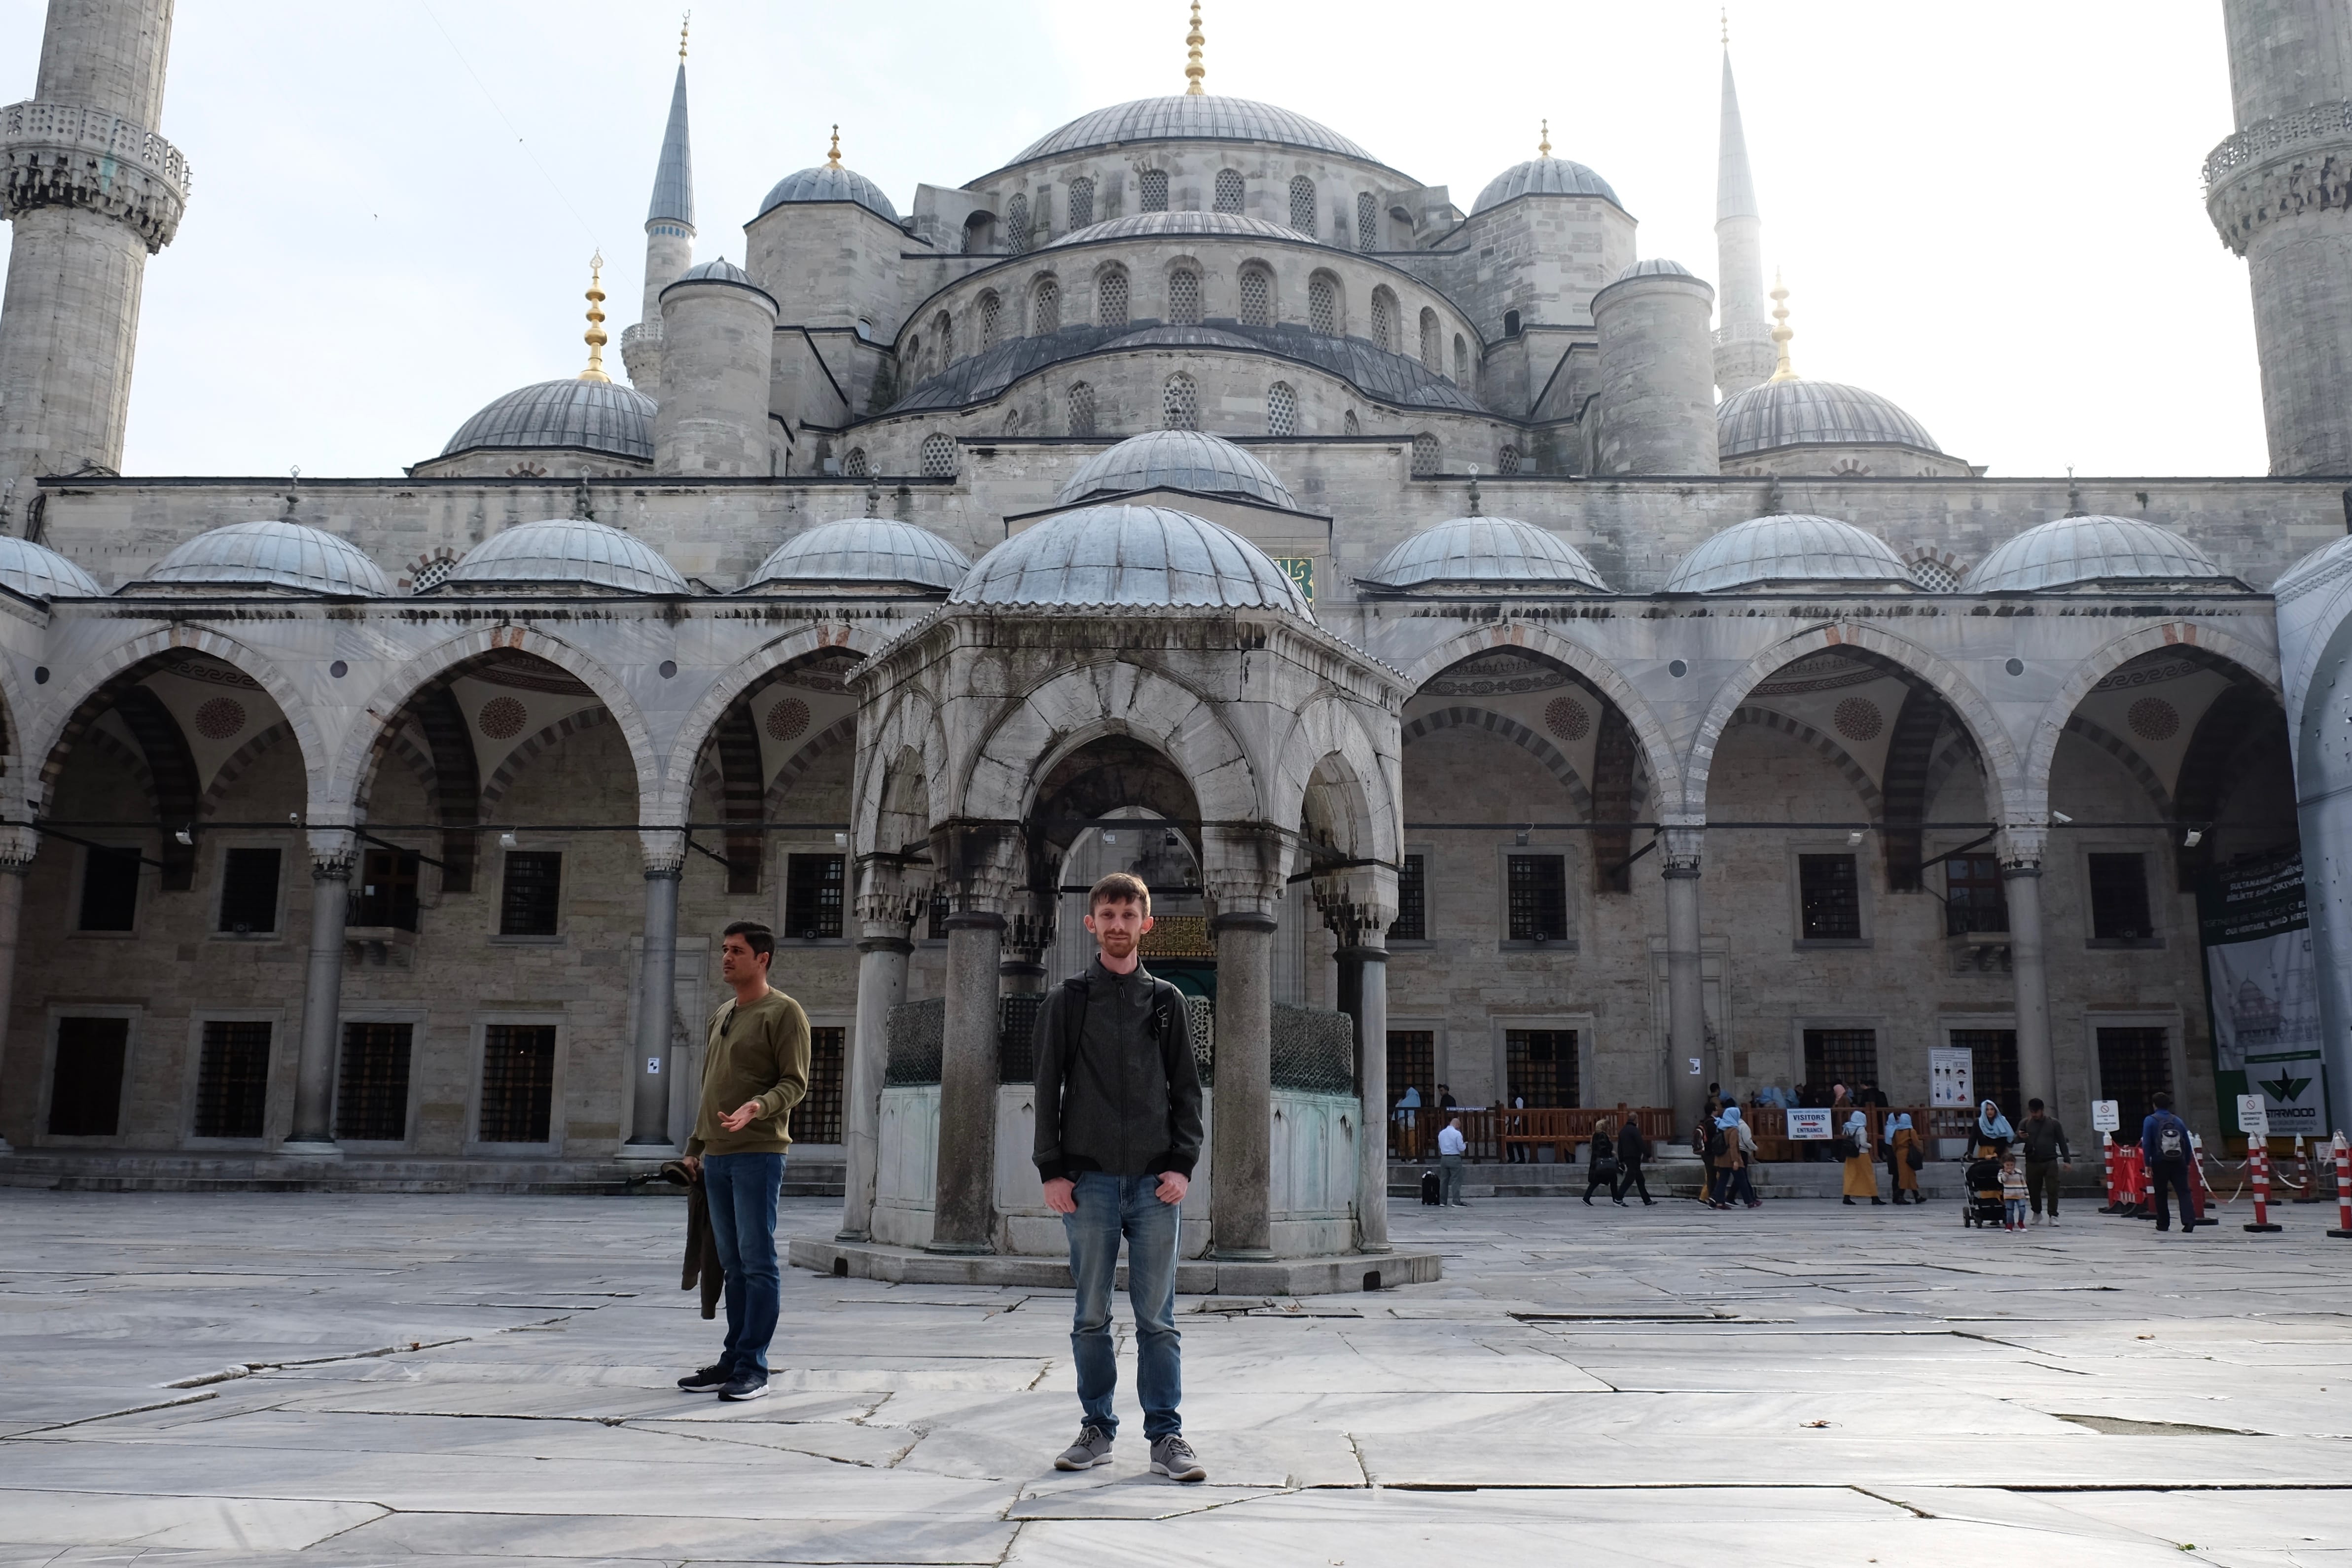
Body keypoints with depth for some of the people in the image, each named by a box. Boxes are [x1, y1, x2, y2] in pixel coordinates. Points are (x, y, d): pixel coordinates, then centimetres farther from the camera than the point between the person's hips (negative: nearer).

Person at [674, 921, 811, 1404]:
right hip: (716, 1157, 8)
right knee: (733, 1263, 11)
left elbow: (796, 1082, -10)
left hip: (758, 1153, -8)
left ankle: (753, 1367, -2)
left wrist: (758, 1107, -28)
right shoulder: (719, 1016, 20)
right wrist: (695, 1147, 20)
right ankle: (733, 1361, 17)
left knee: (758, 1261, -5)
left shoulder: (784, 1012, -4)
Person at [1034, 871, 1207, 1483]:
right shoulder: (1066, 1001, 6)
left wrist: (1183, 1164, -3)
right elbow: (1048, 1089, 5)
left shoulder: (1167, 1001, 10)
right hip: (1089, 1180, 0)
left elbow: (1187, 1089, 9)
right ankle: (1097, 1429, 17)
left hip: (1155, 1182, 1)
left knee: (1157, 1317, 3)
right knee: (1092, 1317, 6)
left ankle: (1166, 1437, 9)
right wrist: (1052, 1170, -3)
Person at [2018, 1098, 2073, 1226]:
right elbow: (2017, 1140, 8)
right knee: (2033, 1190, 6)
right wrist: (2020, 1137, -16)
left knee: (2052, 1189, -7)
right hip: (2032, 1162, 1)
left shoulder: (2053, 1123, 5)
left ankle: (2053, 1216, -1)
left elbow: (2062, 1142, 8)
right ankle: (2037, 1213, 25)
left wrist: (2067, 1160, 2)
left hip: (2050, 1162, -1)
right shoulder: (2026, 1123, 7)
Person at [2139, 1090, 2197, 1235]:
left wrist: (2147, 1164, -5)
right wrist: (2187, 1162, 19)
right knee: (2183, 1192, 0)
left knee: (2161, 1194, 9)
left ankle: (2163, 1224, 14)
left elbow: (2146, 1143, -8)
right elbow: (2187, 1143, 11)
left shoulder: (2150, 1121, -3)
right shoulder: (2178, 1121, 9)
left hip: (2160, 1163, -2)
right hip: (2179, 1163, 2)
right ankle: (2189, 1220, -17)